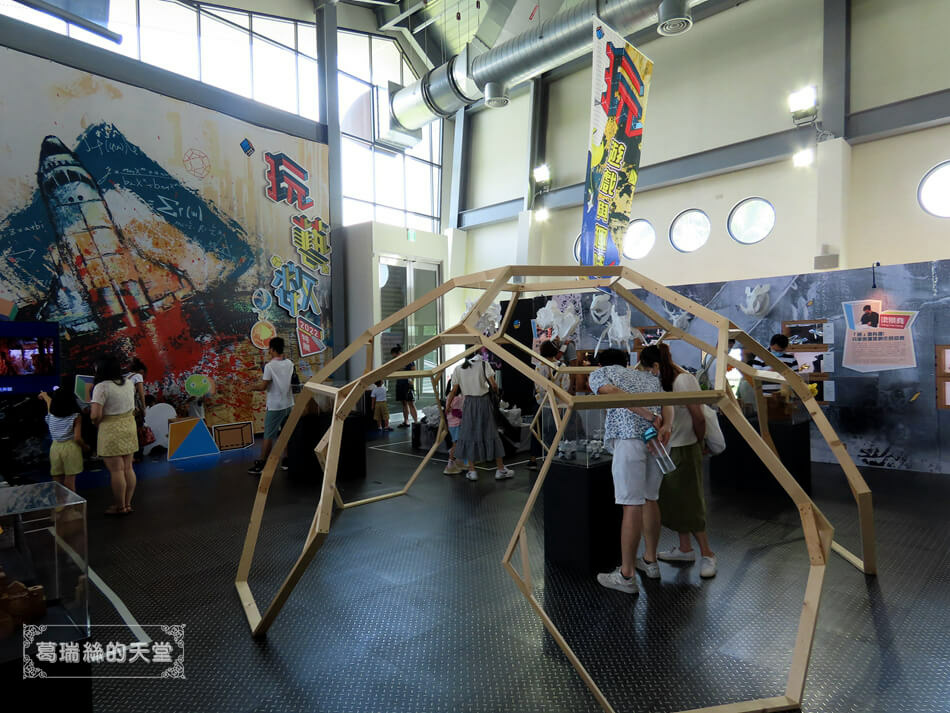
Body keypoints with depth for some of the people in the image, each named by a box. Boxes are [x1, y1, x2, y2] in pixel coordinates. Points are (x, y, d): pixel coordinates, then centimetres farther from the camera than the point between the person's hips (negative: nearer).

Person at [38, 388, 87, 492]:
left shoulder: (51, 414, 4)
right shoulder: (76, 417, -9)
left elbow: (49, 402, 28)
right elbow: (77, 438, -15)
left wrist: (44, 395, 51)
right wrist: (85, 447, 5)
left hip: (55, 448, 4)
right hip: (71, 448, -4)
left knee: (57, 482, 11)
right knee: (70, 482, -2)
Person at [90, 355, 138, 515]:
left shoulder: (102, 387, -16)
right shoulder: (128, 383, 5)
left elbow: (95, 415, -21)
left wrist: (96, 422, -2)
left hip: (111, 431, -7)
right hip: (129, 426, 7)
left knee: (116, 470, 2)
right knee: (128, 468, 13)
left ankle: (120, 507, 11)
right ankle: (128, 503, 22)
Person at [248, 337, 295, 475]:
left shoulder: (269, 366, -15)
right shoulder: (289, 363, 3)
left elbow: (263, 387, -12)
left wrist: (255, 387, 7)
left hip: (275, 407, -6)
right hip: (289, 405, 6)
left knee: (268, 437, 1)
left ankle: (261, 465, 8)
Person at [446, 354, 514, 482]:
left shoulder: (459, 369, 2)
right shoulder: (483, 364, -6)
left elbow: (454, 391, 3)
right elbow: (493, 385, -11)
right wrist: (496, 391, 11)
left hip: (469, 403, 2)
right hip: (484, 401, -2)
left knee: (469, 434, 8)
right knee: (491, 434, 5)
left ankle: (471, 471, 8)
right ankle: (501, 470, 11)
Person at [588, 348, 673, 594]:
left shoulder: (599, 373, 16)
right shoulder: (648, 376, 31)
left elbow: (614, 393, -6)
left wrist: (650, 417, -8)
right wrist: (666, 426, -4)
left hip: (629, 436, -6)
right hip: (656, 438, 6)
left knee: (632, 505, -6)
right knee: (650, 499, 18)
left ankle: (626, 576, 1)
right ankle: (650, 561, 31)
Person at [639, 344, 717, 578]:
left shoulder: (684, 381, -19)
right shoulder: (666, 381, 7)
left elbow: (699, 418, -17)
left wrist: (698, 442, -4)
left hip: (684, 450, -9)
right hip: (670, 449, 9)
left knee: (687, 502, 0)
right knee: (673, 500, 15)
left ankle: (707, 554, 14)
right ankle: (684, 549, 29)